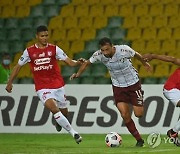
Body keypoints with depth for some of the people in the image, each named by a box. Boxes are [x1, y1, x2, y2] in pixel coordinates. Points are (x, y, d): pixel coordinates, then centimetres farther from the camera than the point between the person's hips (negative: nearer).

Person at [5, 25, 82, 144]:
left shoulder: (54, 49, 0)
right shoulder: (29, 51, 0)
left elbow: (69, 62, -5)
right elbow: (18, 66, 11)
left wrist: (77, 63, -27)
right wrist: (10, 83, 11)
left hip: (58, 85, 2)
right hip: (42, 88, -2)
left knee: (64, 111, 9)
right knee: (54, 109, -23)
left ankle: (59, 122, 47)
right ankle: (73, 132, -17)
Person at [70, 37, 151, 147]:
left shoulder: (124, 50, -25)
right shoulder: (99, 55, -18)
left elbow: (136, 55, -3)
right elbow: (87, 63, 1)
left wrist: (145, 64, 14)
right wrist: (78, 74, -11)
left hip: (133, 83, -2)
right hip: (118, 86, 2)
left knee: (139, 114, -1)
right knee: (125, 115, -12)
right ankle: (139, 140, 2)